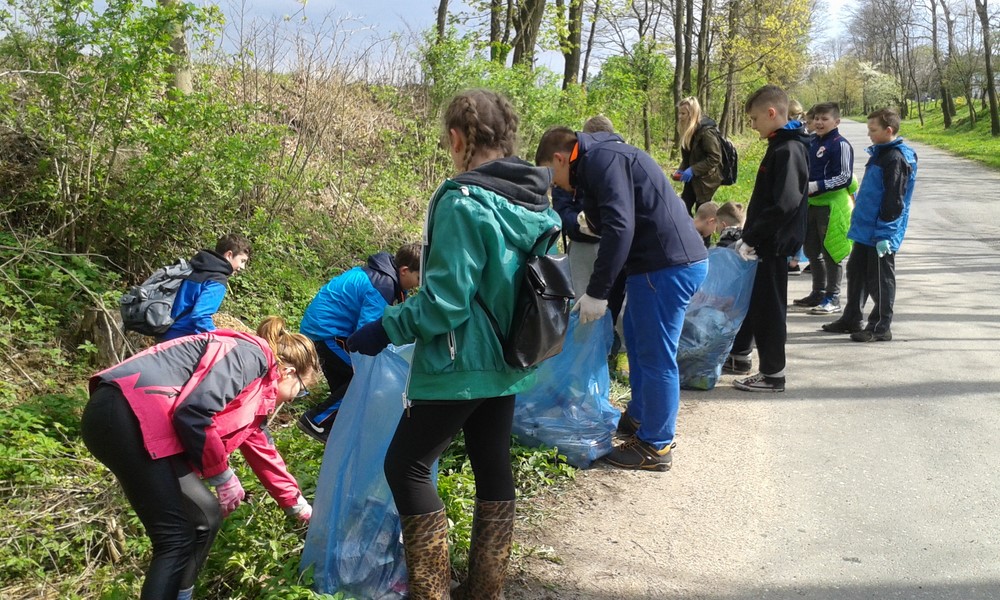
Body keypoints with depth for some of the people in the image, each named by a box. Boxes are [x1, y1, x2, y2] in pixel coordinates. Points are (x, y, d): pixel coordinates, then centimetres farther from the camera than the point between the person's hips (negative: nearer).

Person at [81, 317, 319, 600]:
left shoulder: (254, 394, 25)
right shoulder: (251, 355, -5)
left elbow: (263, 452, 38)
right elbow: (193, 412, -18)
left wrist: (299, 507, 47)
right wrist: (223, 476, -4)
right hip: (125, 415, -11)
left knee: (205, 517, 16)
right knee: (177, 538, -7)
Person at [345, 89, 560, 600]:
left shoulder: (464, 203, -20)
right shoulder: (536, 202, 5)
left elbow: (444, 300, -22)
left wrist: (385, 330, -12)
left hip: (460, 363, -9)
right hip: (508, 362, 9)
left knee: (406, 465, 3)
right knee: (493, 465, 15)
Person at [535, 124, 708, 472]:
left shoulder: (602, 160, -13)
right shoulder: (604, 160, 20)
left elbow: (620, 228, -24)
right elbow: (614, 224, 24)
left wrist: (597, 292, -21)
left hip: (668, 267, -11)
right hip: (675, 261, 11)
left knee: (655, 356, -2)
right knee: (636, 335, 24)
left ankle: (655, 447, 10)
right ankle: (639, 418, 38)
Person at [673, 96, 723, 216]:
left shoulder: (706, 130, -20)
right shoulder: (688, 131, 7)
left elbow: (714, 158, -22)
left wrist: (693, 170, -26)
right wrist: (681, 170, 2)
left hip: (705, 180, -8)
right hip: (693, 179, 8)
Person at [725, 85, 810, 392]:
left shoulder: (789, 150, -19)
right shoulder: (780, 146, 11)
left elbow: (785, 205, -28)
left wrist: (751, 238, -22)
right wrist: (749, 236, 13)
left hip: (773, 243, -10)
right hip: (764, 242, 10)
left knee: (768, 306, 0)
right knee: (748, 297, 20)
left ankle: (773, 374, 11)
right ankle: (738, 354, 35)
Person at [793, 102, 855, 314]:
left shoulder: (841, 145, -12)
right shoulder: (811, 142, 12)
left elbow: (845, 177, -16)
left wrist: (816, 186, -22)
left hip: (831, 205, -8)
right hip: (811, 204, 8)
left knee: (830, 252, -3)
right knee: (811, 250, 15)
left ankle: (832, 298, 5)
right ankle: (818, 293, 29)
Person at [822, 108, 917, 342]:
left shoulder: (897, 158, -17)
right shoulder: (879, 153, 13)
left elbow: (894, 201, -20)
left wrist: (884, 234, -21)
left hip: (880, 234, -10)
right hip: (865, 230, 10)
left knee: (880, 280, -1)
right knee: (856, 272, 16)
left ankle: (881, 327, 9)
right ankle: (851, 319, 28)